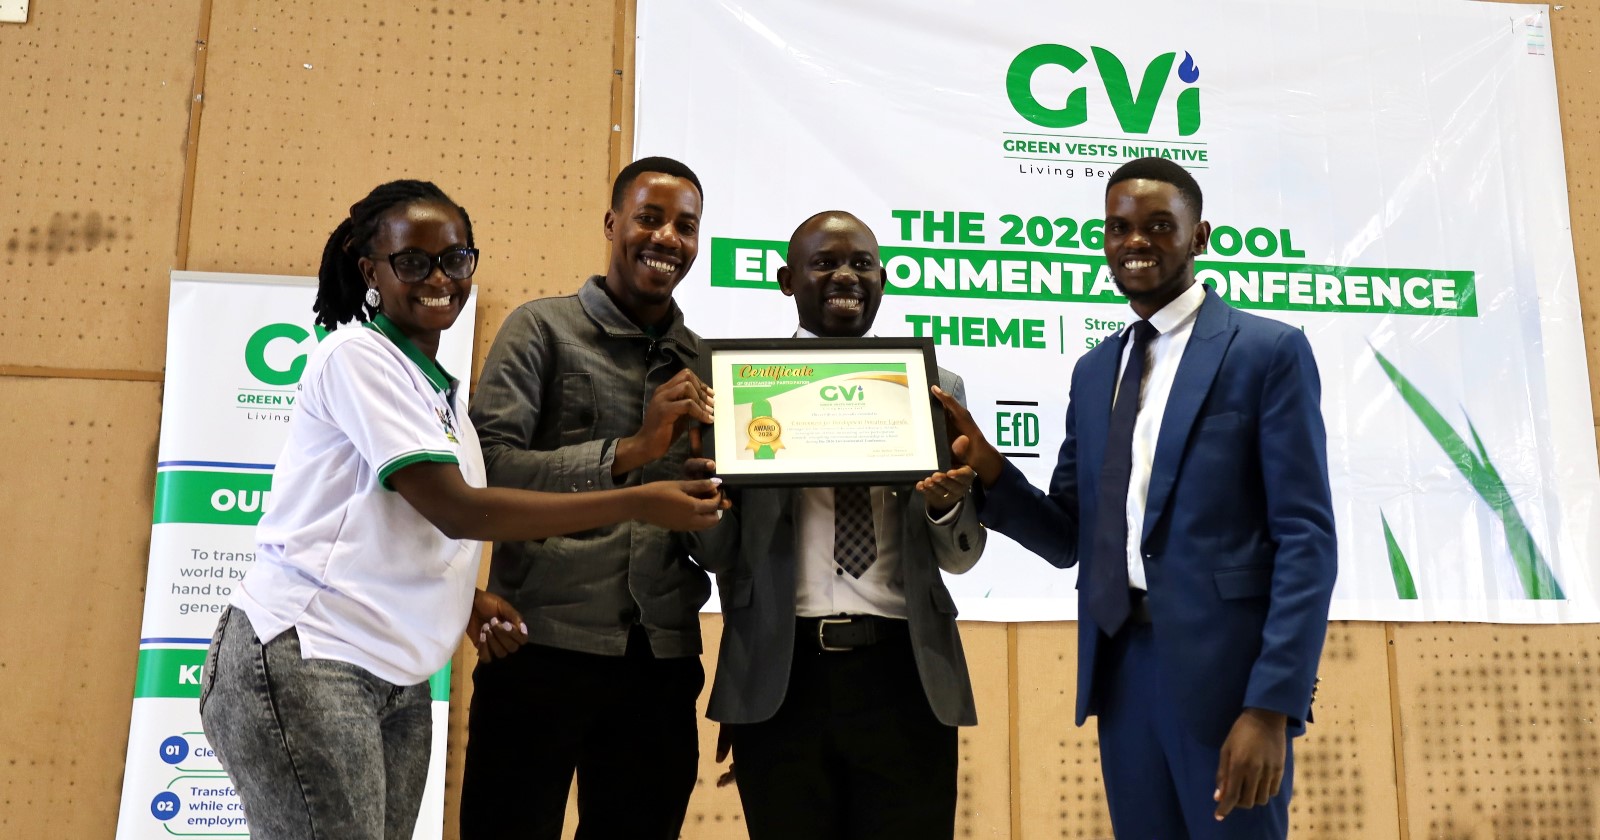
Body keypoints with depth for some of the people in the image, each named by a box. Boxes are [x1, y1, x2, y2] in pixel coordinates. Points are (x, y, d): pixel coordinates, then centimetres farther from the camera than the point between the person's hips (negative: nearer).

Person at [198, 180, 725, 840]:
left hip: (396, 680, 8)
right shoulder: (358, 355, -10)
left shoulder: (442, 391, 15)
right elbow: (455, 508, -18)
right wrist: (639, 503, -19)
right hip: (304, 661, -8)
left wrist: (464, 600, -2)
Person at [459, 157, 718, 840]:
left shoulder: (705, 362, 12)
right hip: (545, 642, -4)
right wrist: (628, 450, -21)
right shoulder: (542, 328, 0)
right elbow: (485, 466, -14)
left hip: (663, 655, 4)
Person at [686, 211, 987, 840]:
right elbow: (716, 552, 3)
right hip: (781, 674, -1)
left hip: (906, 674, 1)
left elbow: (961, 557, 8)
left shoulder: (934, 386, 8)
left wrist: (947, 503, -15)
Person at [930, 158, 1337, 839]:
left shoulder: (1269, 351, -4)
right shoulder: (1094, 371, 11)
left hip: (1224, 670, -5)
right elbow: (1070, 536, 10)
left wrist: (1272, 705, -17)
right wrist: (989, 470, -8)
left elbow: (1306, 539, -9)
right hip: (1119, 667, 5)